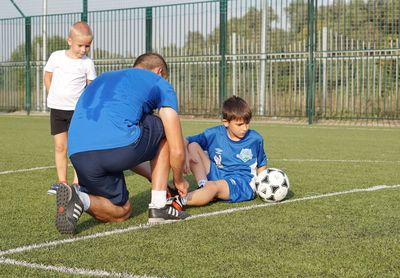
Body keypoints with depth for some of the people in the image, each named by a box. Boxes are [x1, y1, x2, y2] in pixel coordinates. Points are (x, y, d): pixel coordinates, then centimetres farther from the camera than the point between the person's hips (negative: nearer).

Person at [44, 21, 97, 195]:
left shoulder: (87, 63, -3)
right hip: (57, 109, 2)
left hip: (77, 110, -2)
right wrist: (55, 97, 5)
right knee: (60, 147, 5)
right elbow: (47, 78, 10)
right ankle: (62, 182, 11)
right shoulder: (56, 57, -1)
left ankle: (77, 182, 0)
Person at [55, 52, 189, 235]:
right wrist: (179, 180, 38)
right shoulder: (159, 83, 20)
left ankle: (80, 199, -5)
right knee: (164, 130, 27)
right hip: (118, 145, -5)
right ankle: (159, 207, 20)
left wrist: (152, 176, 45)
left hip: (78, 155, 6)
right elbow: (177, 150, 17)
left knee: (121, 212, 27)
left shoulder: (103, 79, 37)